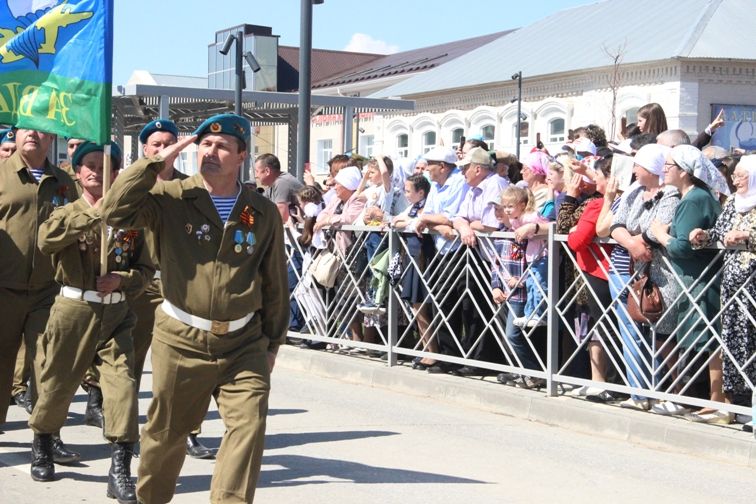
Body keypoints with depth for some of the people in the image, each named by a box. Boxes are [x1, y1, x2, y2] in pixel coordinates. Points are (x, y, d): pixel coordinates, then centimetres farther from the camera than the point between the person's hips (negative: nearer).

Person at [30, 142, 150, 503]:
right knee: (58, 382, 10)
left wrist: (121, 279, -12)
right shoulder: (68, 213, 1)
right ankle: (42, 446, 37)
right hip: (74, 309, -1)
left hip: (116, 312, 1)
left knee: (122, 384, -10)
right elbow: (46, 239, -23)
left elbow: (146, 268, 8)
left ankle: (120, 471, -5)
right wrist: (93, 213, -24)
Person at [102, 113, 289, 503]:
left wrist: (272, 342, 12)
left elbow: (274, 283, 9)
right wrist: (156, 162, -18)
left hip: (243, 342, 1)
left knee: (249, 424, -13)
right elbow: (115, 211, -19)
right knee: (166, 431, 13)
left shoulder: (264, 213, 2)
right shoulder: (172, 198, -4)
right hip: (181, 339, -1)